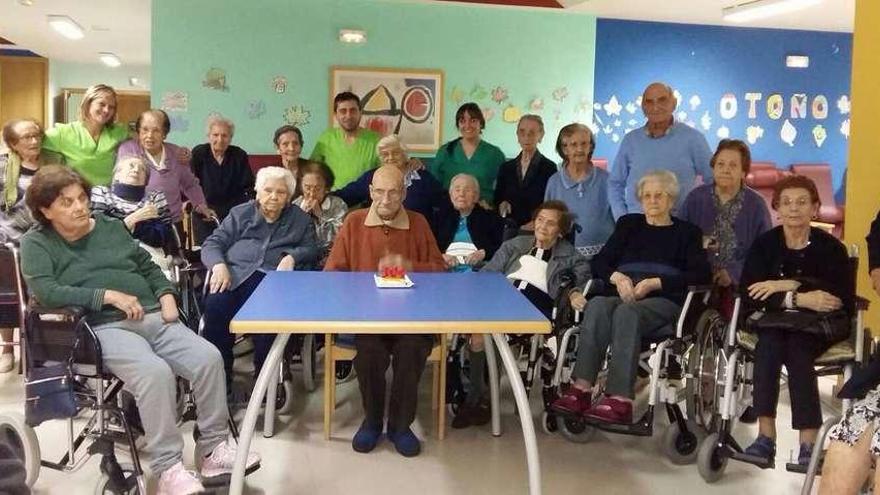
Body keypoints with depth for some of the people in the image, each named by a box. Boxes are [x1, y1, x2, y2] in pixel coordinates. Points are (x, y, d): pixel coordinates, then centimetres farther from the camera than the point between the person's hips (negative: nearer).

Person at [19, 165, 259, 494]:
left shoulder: (111, 227, 20)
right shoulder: (36, 244, 6)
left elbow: (149, 267, 25)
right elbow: (46, 291, -11)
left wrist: (166, 297, 4)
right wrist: (110, 296, -16)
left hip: (152, 317, 5)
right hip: (104, 327, -5)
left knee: (209, 358, -19)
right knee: (155, 371, -35)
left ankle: (214, 448, -7)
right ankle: (167, 468, -24)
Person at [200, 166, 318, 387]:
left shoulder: (300, 219, 24)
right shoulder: (240, 213, 22)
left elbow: (311, 249, 16)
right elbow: (212, 244, 14)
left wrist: (292, 257, -6)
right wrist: (219, 265, -7)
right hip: (236, 273, 1)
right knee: (215, 305, -32)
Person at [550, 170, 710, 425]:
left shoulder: (687, 232, 20)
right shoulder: (629, 224, 28)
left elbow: (702, 274, 3)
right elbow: (598, 262, 18)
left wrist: (654, 283, -10)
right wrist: (617, 277, -5)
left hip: (663, 301, -2)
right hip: (621, 295, 2)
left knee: (626, 312, -36)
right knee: (597, 305, -33)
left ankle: (620, 399, -44)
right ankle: (581, 388, -43)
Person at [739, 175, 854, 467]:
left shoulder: (830, 247, -3)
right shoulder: (764, 244, 2)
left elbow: (845, 298, -17)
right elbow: (749, 295, -12)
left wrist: (788, 285, -21)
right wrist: (800, 299, -25)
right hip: (774, 320, 2)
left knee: (796, 348, -32)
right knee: (770, 342, -31)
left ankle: (808, 443, -32)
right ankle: (765, 436, -34)